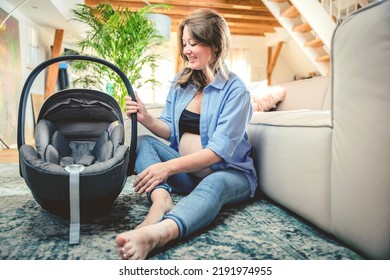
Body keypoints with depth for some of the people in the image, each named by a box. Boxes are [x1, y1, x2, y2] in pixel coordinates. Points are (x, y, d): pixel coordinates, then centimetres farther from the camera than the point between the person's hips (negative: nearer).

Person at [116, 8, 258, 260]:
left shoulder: (235, 90, -11)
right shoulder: (181, 82, 6)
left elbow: (219, 150, -21)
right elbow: (171, 130, 8)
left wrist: (169, 167, -30)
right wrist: (146, 118, -13)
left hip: (227, 172, -5)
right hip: (186, 171, 6)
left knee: (215, 184, -38)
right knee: (144, 142, -12)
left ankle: (154, 234, -63)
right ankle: (162, 200, -38)